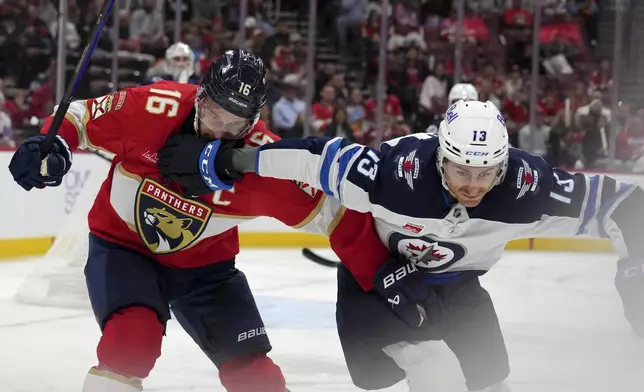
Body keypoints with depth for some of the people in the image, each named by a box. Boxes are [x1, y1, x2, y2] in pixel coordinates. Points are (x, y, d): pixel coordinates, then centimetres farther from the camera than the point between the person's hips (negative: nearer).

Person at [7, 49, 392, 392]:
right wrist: (52, 145, -29)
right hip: (121, 244, -2)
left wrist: (380, 274, -22)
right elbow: (82, 117, -10)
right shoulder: (151, 108, -26)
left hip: (203, 262, 2)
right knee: (133, 335, -28)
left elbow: (328, 213, -20)